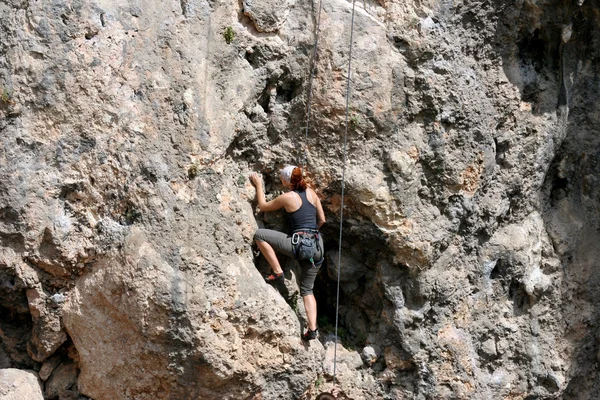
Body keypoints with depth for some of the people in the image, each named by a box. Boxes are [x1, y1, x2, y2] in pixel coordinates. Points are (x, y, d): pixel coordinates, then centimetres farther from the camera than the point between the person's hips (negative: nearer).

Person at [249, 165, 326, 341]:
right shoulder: (311, 192, 11)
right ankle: (312, 329, 2)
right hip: (317, 246, 7)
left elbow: (263, 206, 12)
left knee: (259, 235, 4)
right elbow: (322, 220, 17)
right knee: (307, 289, 16)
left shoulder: (287, 197, -4)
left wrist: (259, 185, 23)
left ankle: (277, 272, 2)